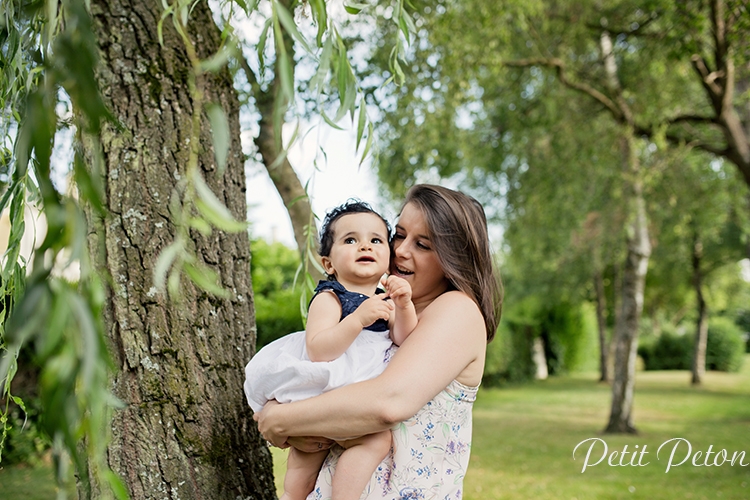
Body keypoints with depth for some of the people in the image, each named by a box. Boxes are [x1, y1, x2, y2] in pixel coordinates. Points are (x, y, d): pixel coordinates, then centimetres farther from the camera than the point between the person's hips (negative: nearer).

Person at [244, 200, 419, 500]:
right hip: (323, 394, -9)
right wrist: (358, 318, -35)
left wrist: (404, 306, -19)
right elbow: (317, 351, -26)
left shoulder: (384, 302, 10)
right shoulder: (329, 298, -13)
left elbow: (405, 341, -2)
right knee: (377, 438, -23)